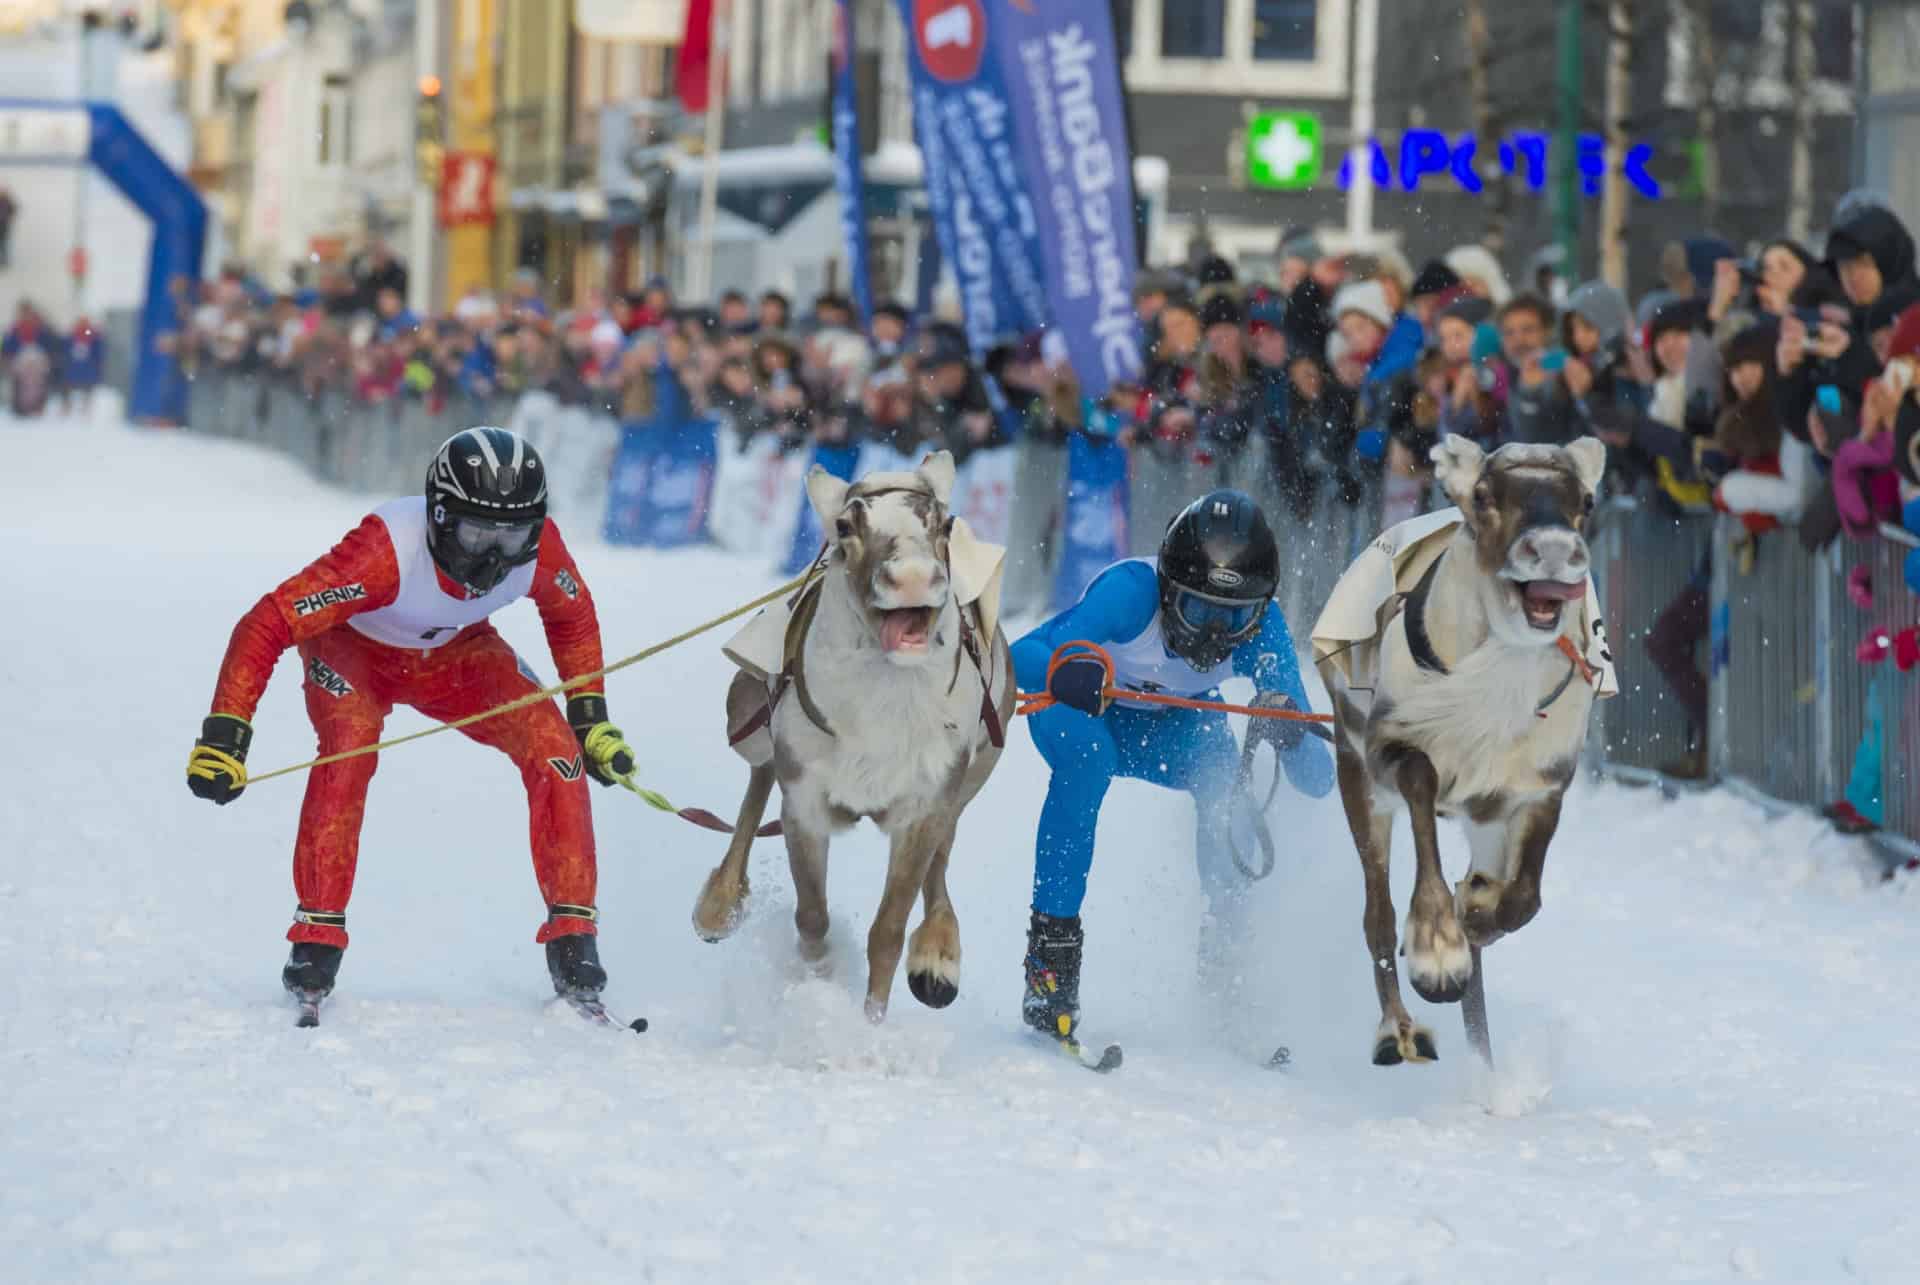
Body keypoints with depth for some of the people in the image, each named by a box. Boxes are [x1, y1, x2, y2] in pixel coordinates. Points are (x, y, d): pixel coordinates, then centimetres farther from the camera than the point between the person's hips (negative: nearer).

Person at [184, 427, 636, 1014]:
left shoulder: (539, 548, -28)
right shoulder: (386, 550, -41)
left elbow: (573, 617, -3)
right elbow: (266, 627, -36)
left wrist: (592, 722, -2)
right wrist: (224, 736, -41)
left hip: (457, 653, 3)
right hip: (353, 645, -3)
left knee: (554, 746, -18)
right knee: (350, 743, -33)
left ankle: (572, 936, -8)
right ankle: (317, 935, -22)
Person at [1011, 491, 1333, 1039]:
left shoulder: (1259, 628, -28)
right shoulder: (1132, 592, -36)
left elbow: (1317, 779, -27)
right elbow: (1019, 656, -41)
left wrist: (1289, 735, -51)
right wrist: (1062, 671, -63)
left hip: (1170, 726, 3)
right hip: (1080, 708, -2)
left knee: (1226, 777, -28)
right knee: (1084, 754, -36)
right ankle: (1051, 944, -27)